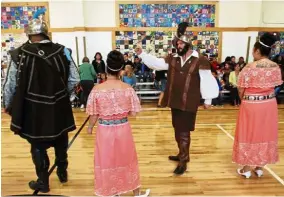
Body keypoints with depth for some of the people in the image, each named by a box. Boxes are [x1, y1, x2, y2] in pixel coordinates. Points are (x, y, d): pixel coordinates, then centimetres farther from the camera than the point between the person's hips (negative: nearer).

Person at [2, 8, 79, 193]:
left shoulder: (20, 54, -12)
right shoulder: (62, 51, -7)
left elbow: (11, 84, -5)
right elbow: (74, 79, -4)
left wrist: (8, 105, 12)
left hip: (33, 109, -2)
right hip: (59, 107, 2)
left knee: (38, 145, 15)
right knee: (61, 140, 22)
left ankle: (43, 182, 29)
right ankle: (62, 172, 40)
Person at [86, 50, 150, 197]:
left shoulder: (97, 89, -14)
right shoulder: (128, 88, -11)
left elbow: (94, 115, -7)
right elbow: (133, 113, -6)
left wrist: (90, 127, 13)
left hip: (104, 130, -1)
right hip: (123, 129, 2)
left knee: (107, 162, 17)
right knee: (127, 160, 19)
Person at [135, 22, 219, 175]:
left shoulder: (200, 61, -8)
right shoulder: (172, 59, 7)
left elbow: (206, 80, -6)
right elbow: (156, 63, 4)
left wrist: (208, 99, -5)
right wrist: (141, 54, -6)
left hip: (189, 103, -6)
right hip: (175, 101, 6)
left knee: (184, 131, -1)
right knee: (178, 130, 17)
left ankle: (183, 161, 12)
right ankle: (182, 154, 36)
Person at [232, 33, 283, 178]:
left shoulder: (249, 68, -16)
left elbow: (241, 90, -10)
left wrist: (244, 100, 10)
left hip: (251, 105, -5)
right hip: (269, 105, 5)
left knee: (249, 134, 8)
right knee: (266, 134, 15)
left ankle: (247, 169, 19)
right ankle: (259, 167, 27)